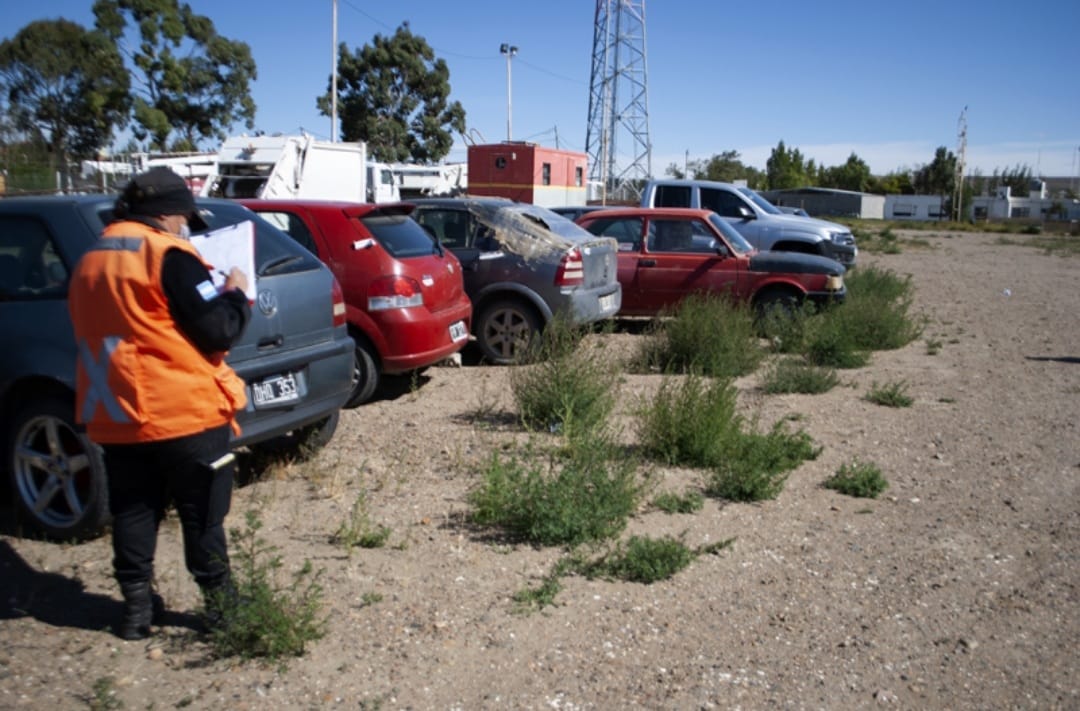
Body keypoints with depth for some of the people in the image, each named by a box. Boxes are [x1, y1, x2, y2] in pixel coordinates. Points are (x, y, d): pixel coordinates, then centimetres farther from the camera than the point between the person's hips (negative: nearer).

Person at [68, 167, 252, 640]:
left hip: (116, 417, 6)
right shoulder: (168, 255, -13)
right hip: (184, 414, -6)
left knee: (132, 515, 16)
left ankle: (137, 608, 22)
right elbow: (218, 331, -17)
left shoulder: (90, 262, 12)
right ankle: (220, 604, 17)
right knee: (203, 516, 7)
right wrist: (237, 294, 1)